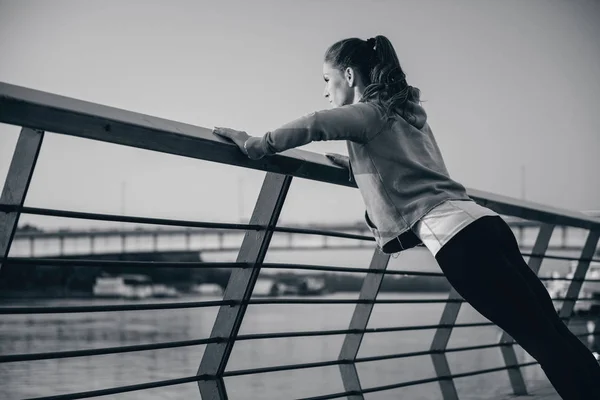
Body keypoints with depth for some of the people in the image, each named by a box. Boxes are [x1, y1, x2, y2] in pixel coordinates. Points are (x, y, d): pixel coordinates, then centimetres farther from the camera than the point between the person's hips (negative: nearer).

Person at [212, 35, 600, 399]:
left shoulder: (370, 112, 3)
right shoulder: (407, 111, 27)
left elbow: (317, 124, -16)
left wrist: (256, 144, -8)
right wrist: (356, 164, 40)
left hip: (457, 236, -8)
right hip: (485, 224, 8)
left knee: (545, 337, -12)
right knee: (552, 333, 2)